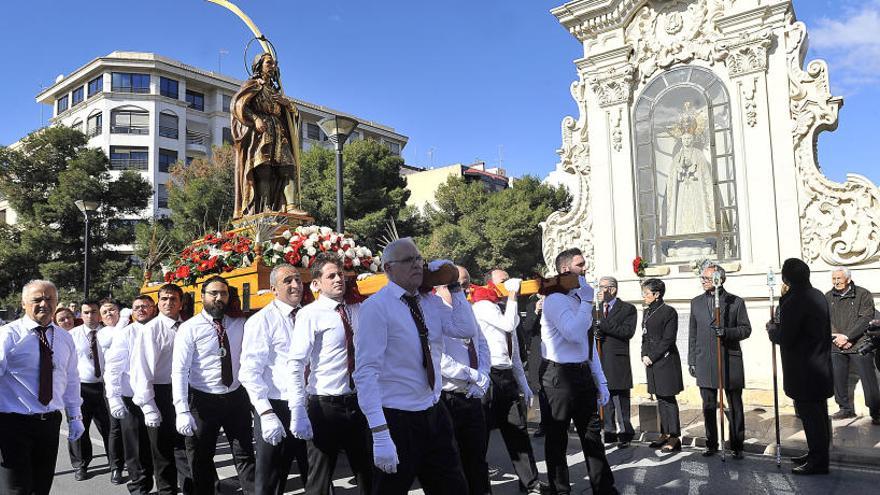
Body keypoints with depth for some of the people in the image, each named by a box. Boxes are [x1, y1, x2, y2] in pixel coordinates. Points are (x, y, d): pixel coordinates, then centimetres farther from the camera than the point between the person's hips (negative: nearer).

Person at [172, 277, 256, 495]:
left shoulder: (240, 325, 3)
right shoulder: (189, 328, -9)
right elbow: (179, 371, -14)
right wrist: (182, 411, -22)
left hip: (236, 397, 3)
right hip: (202, 400, -2)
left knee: (245, 455, 10)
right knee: (201, 460, 13)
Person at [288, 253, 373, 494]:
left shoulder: (358, 310, 6)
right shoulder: (310, 314, -11)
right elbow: (296, 365, -17)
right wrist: (298, 413, -23)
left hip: (358, 403, 5)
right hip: (325, 406, -5)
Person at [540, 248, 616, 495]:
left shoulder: (579, 299, 13)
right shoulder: (555, 300, -14)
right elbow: (574, 334, -29)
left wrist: (601, 382, 17)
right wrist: (587, 301, -19)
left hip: (583, 374, 8)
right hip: (560, 377, -8)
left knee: (593, 437, 15)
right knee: (557, 441, 7)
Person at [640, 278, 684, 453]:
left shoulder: (669, 312, -9)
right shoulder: (647, 312, 14)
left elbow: (668, 340, -14)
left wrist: (652, 357, -14)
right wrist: (644, 356, 2)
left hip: (666, 361, -8)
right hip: (651, 361, 8)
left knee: (668, 399, -5)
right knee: (660, 399, 12)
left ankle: (674, 438, 1)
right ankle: (665, 434, 20)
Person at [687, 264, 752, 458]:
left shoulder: (736, 302, 2)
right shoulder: (696, 303, 11)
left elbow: (746, 329, 0)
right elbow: (692, 334, 12)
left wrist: (726, 332, -19)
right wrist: (691, 361, 8)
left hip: (730, 360, -2)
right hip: (705, 362, 3)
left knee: (734, 406, 4)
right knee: (708, 406, 8)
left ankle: (737, 446, 15)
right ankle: (711, 444, 18)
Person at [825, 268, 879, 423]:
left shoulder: (863, 294, -1)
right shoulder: (828, 297, 11)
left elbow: (866, 319, -8)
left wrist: (847, 336, -15)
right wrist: (836, 337, -9)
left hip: (860, 345, -4)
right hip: (836, 347, 4)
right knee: (838, 379, 5)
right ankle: (846, 409, 19)